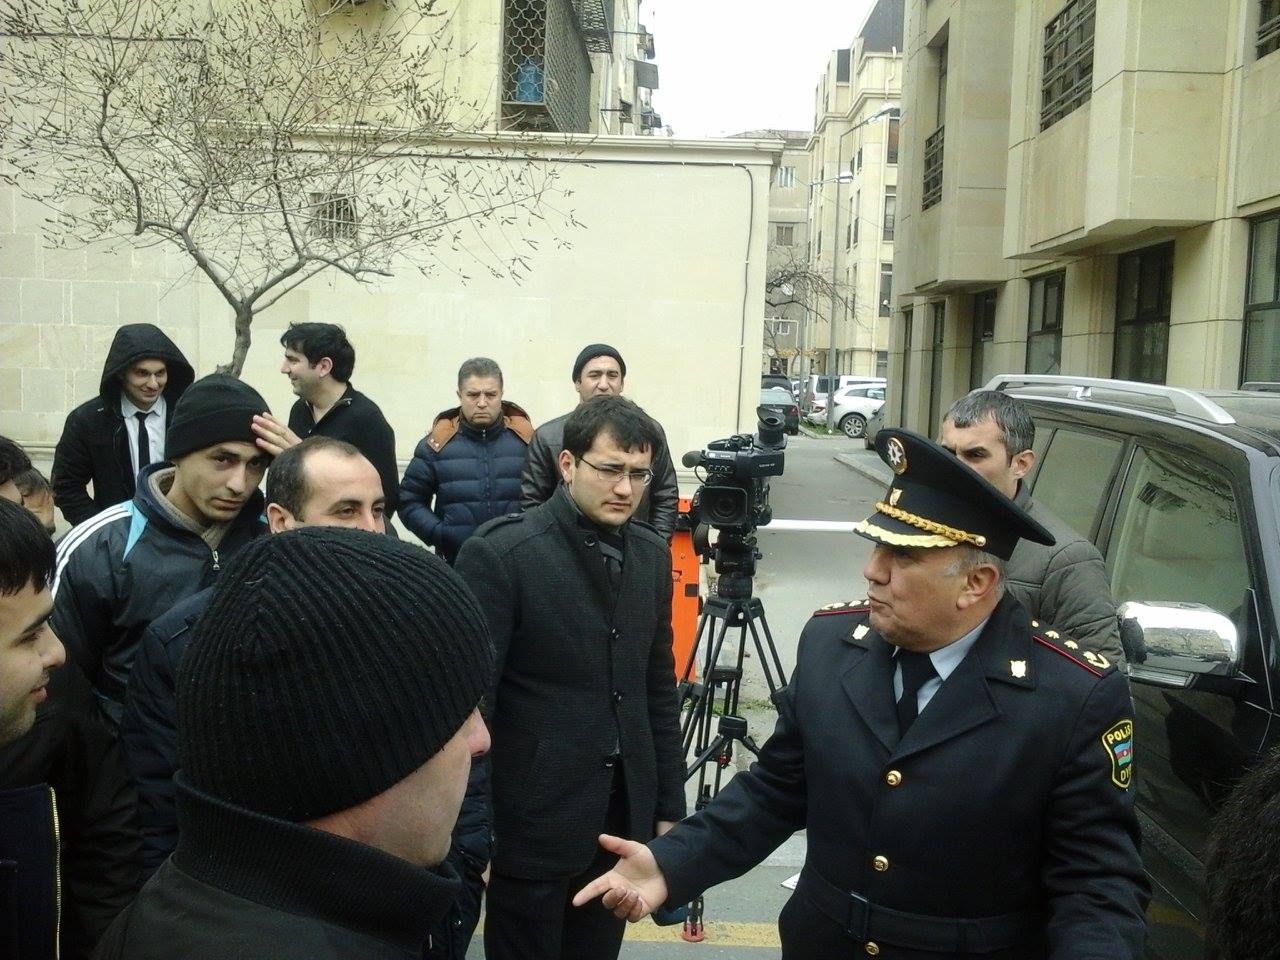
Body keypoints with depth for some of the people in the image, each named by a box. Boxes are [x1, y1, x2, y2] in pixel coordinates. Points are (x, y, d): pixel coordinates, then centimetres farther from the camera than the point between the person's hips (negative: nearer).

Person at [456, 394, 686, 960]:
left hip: (624, 818, 5)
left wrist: (669, 807, 11)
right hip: (532, 823, -5)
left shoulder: (651, 554, 5)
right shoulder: (499, 554, -14)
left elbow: (659, 689, 11)